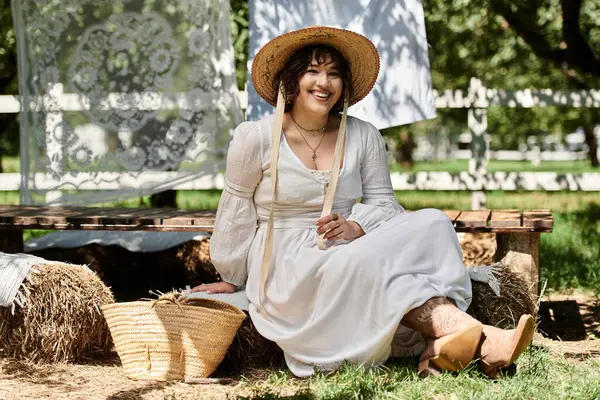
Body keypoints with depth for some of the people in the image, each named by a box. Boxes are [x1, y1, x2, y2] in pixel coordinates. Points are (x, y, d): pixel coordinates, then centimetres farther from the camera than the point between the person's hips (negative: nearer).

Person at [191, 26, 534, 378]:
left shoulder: (364, 136, 5)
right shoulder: (255, 138, -4)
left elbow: (383, 203, 7)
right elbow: (238, 212, 5)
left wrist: (357, 227, -16)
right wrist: (233, 280, 13)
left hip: (348, 254, 4)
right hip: (288, 270, -4)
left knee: (430, 223, -23)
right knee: (370, 263, -35)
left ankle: (438, 348, -43)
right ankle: (480, 342, -46)